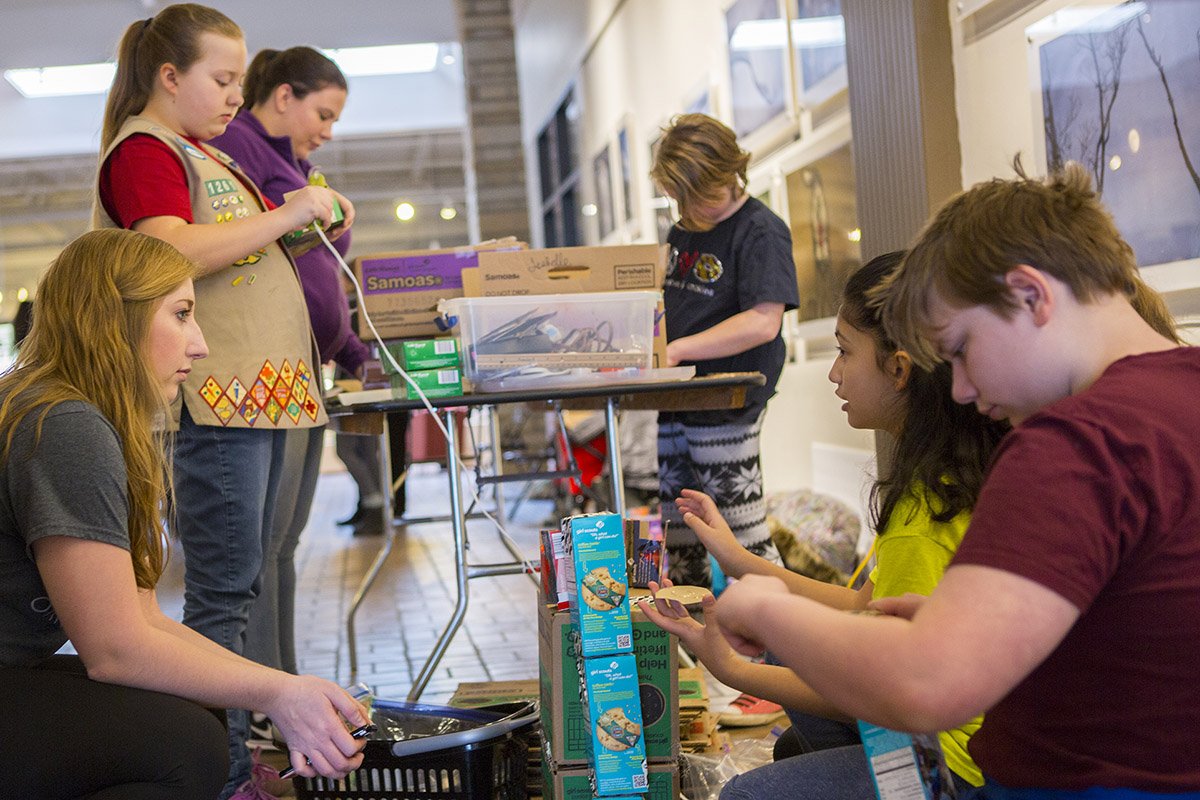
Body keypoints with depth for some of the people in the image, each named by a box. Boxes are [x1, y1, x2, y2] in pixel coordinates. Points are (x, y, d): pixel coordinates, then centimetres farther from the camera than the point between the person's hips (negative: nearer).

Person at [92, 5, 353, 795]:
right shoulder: (144, 149, -8)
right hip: (214, 398, -10)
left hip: (263, 388, 10)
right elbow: (168, 254, -23)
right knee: (221, 589, -8)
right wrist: (283, 216, -19)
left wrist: (308, 222, 14)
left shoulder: (204, 151, 22)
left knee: (240, 584, 13)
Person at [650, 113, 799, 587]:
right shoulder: (683, 231, 16)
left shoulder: (761, 232, -10)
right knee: (679, 536, 13)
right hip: (674, 401, 8)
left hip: (724, 407, -8)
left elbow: (763, 323, -21)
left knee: (744, 540, -5)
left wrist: (676, 350, -23)